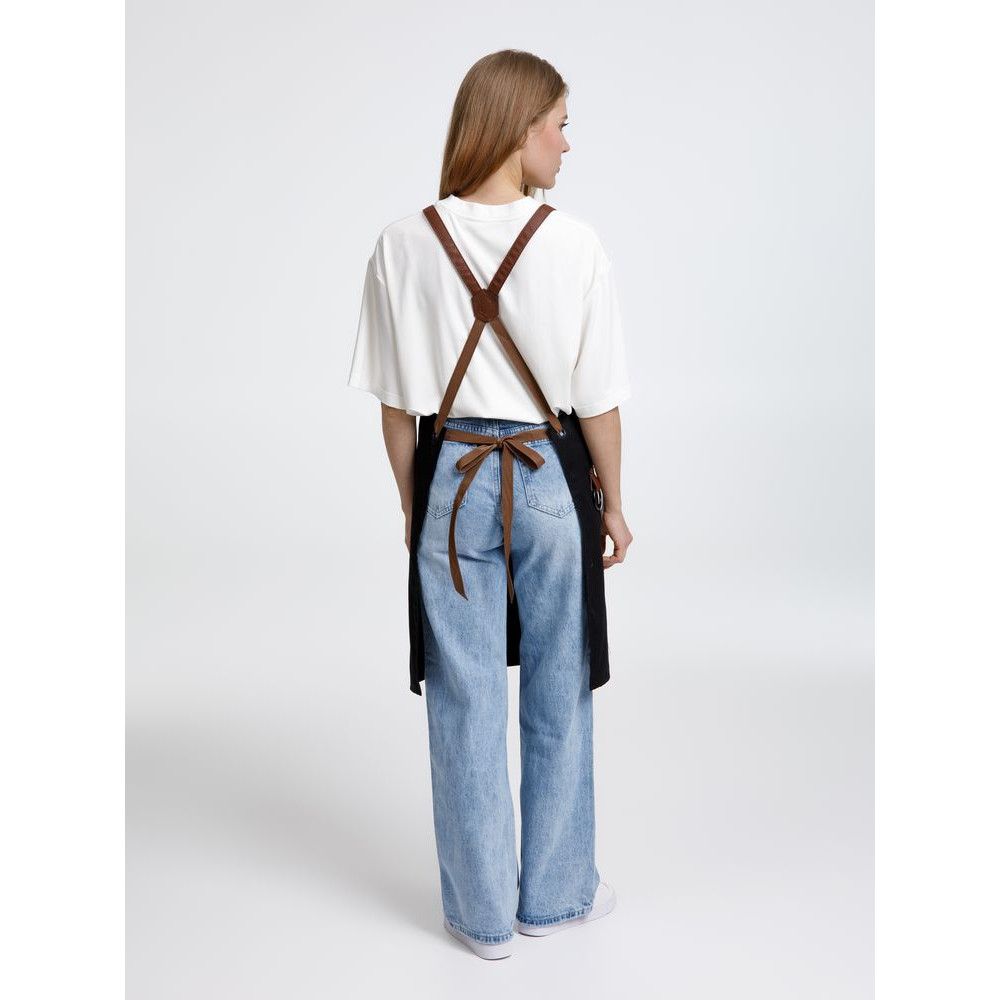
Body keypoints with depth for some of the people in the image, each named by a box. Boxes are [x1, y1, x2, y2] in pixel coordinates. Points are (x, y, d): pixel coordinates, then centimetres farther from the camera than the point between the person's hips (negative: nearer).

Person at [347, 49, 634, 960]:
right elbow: (599, 401, -6)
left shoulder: (403, 245, -6)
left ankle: (484, 913, 26)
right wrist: (613, 503, 7)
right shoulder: (573, 243, -11)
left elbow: (396, 406, -2)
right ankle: (556, 895, 32)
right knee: (558, 697, 16)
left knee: (466, 702, 12)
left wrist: (414, 504, 11)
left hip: (450, 480, 1)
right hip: (551, 478, -1)